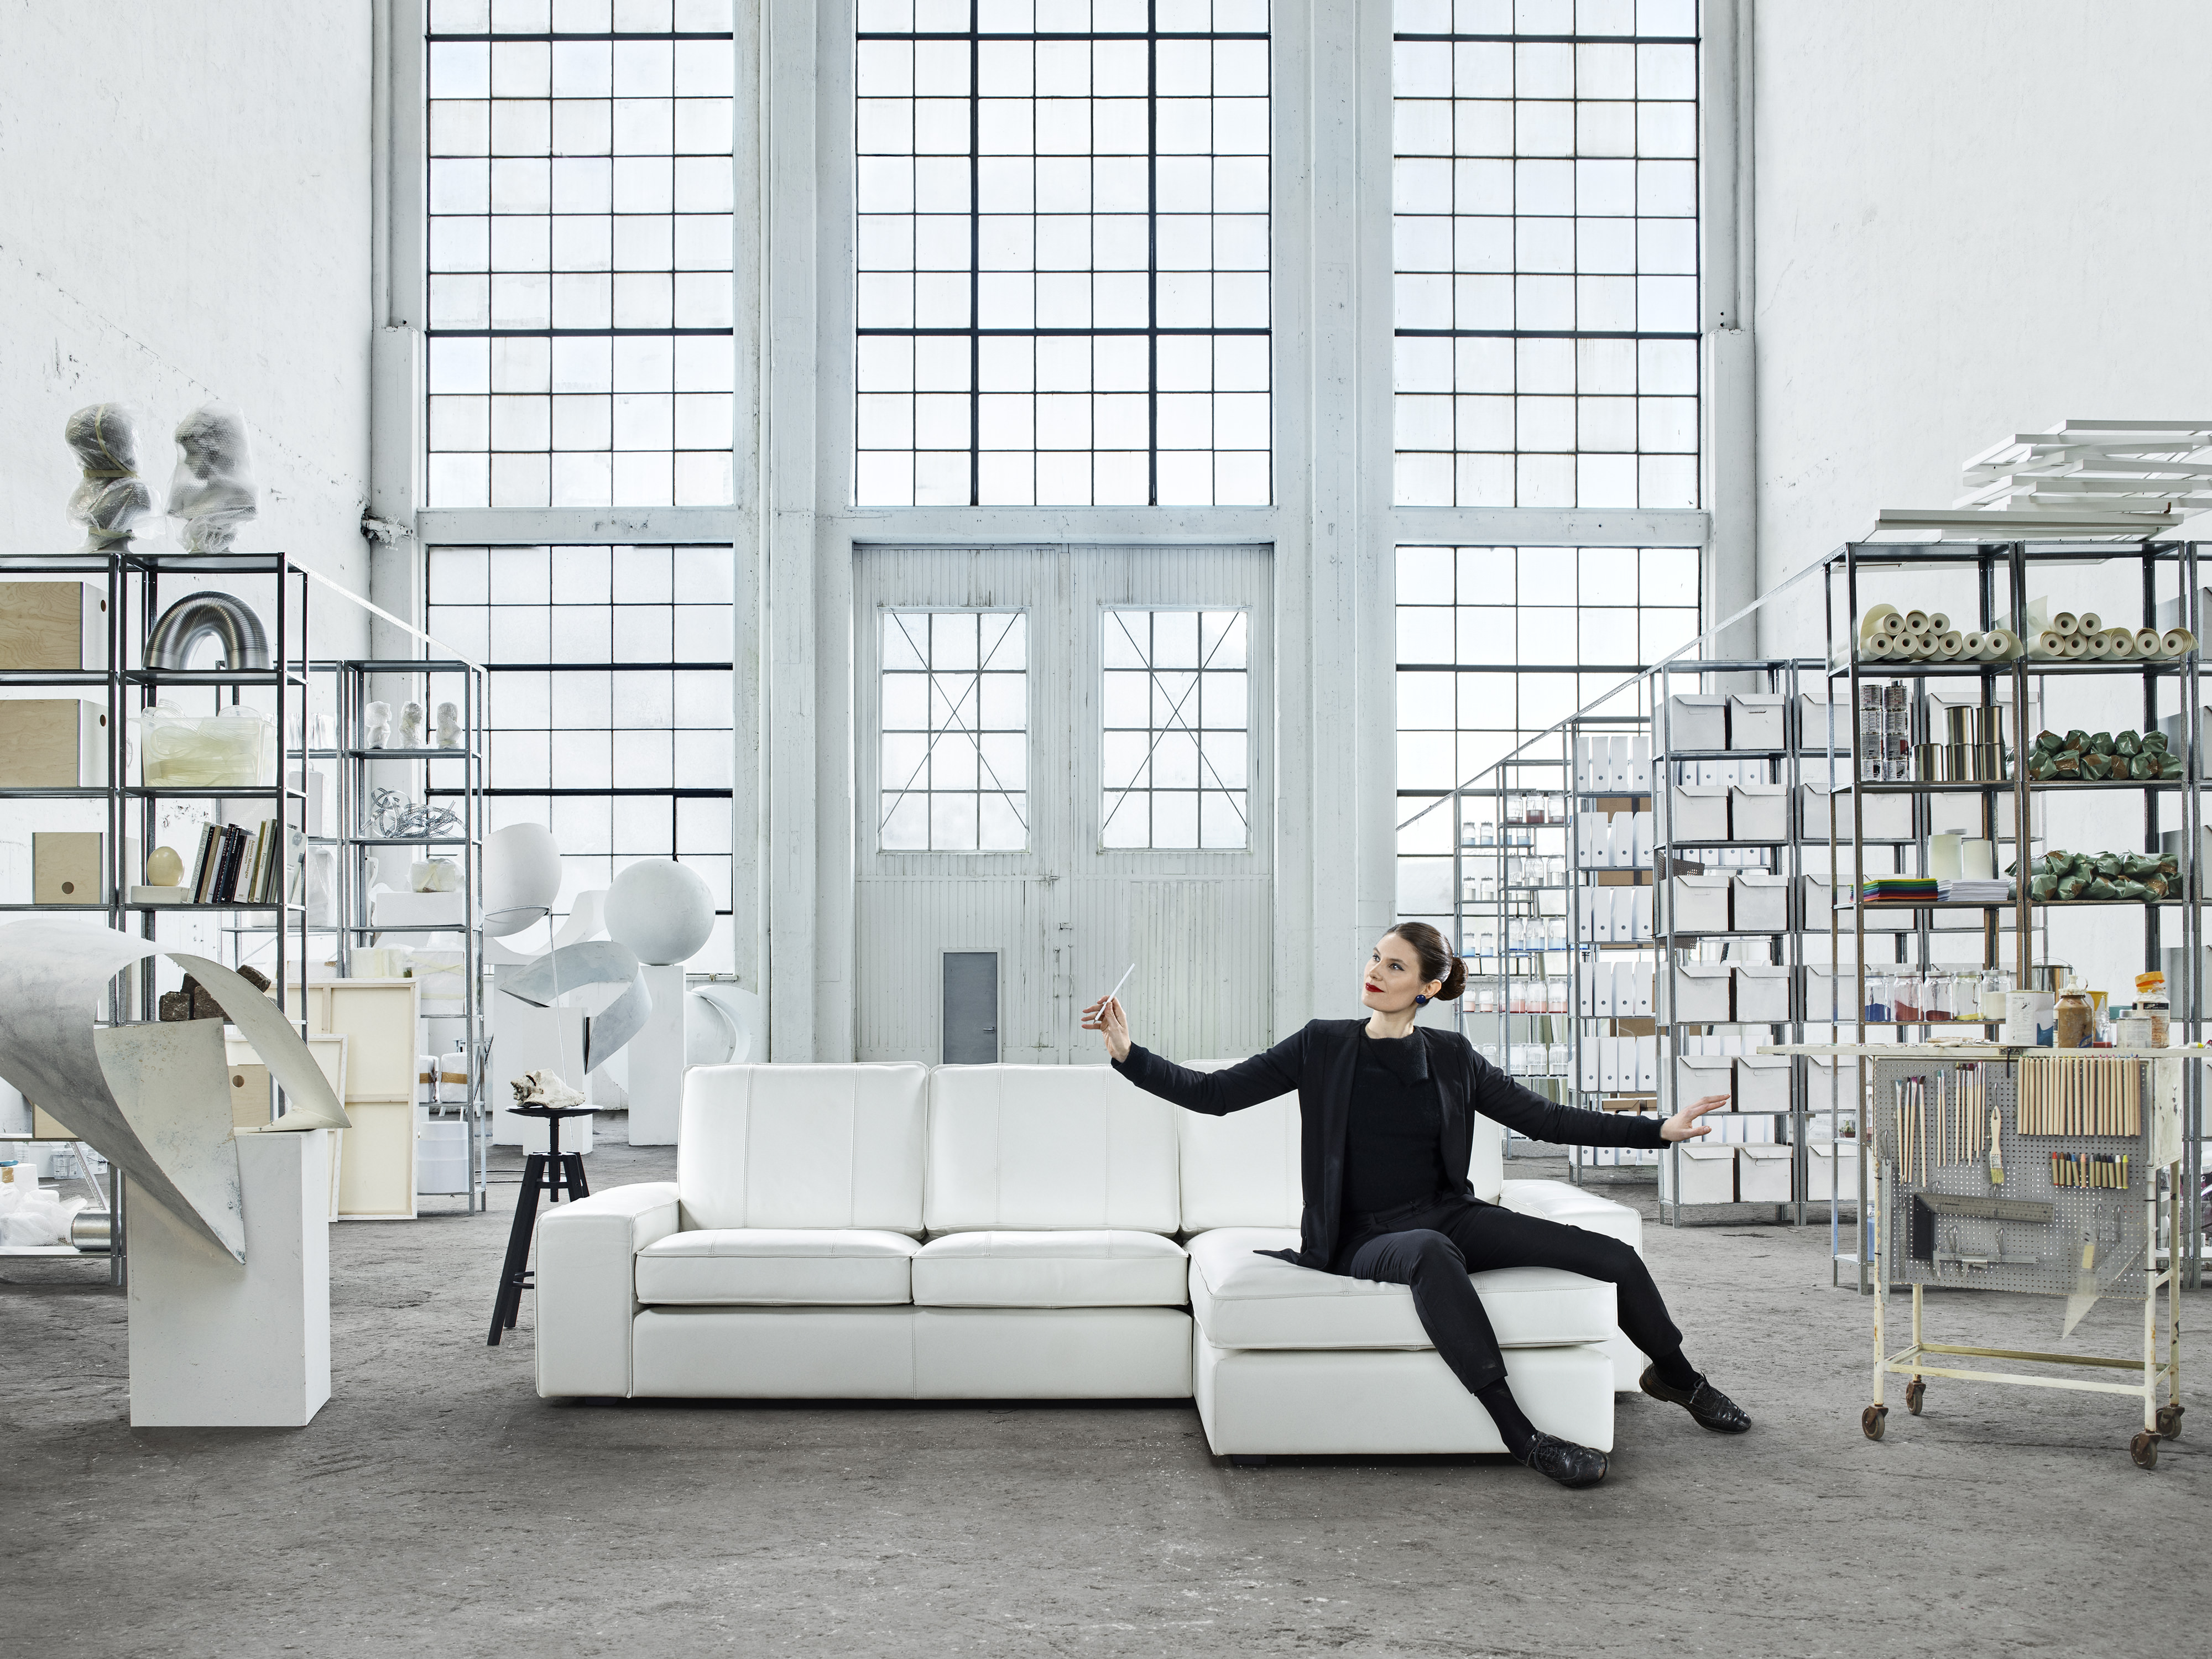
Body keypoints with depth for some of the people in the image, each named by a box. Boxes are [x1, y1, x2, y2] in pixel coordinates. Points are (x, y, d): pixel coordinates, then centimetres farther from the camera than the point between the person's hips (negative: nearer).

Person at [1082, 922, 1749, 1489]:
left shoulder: (1452, 1058, 7)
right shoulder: (1323, 1046, 1)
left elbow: (1548, 1119, 10)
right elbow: (1214, 1093, -3)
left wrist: (1659, 1130, 5)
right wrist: (1129, 1055, -15)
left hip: (1450, 1216, 3)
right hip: (1366, 1239, -3)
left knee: (1615, 1257, -10)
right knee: (1431, 1252, -42)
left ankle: (1677, 1378, 22)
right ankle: (1521, 1435, -38)